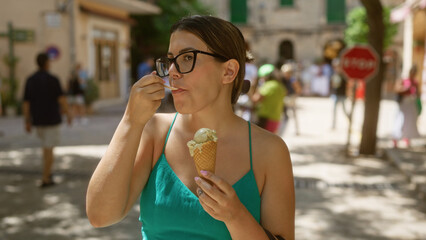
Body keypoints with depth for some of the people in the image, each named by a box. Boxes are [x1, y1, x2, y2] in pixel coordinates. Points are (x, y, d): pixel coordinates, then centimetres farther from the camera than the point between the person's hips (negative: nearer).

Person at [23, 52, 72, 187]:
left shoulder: (30, 80, 2)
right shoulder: (53, 80, -13)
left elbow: (26, 103, 1)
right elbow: (62, 99, -17)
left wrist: (27, 122, 6)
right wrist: (68, 114, -2)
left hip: (37, 120, 5)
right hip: (52, 119, -5)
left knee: (47, 145, 24)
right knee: (49, 149, -1)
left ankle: (47, 172, 23)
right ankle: (45, 179, -1)